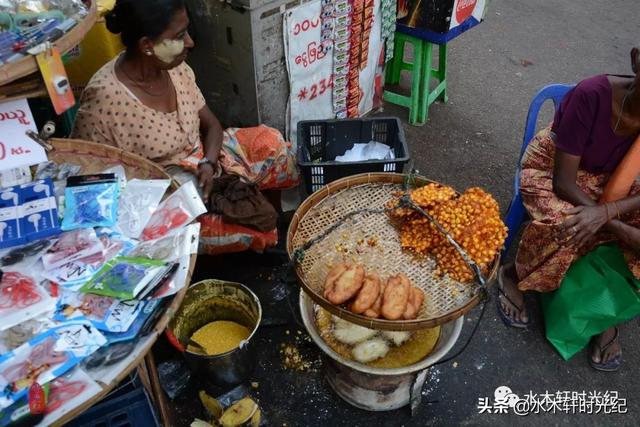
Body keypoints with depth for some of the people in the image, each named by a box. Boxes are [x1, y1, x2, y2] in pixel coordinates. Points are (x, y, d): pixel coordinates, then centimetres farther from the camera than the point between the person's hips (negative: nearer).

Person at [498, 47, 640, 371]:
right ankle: (512, 276, -3)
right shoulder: (591, 95, -31)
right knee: (563, 224, -32)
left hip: (606, 180, 4)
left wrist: (603, 212, -38)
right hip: (552, 167, -4)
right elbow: (563, 181, -27)